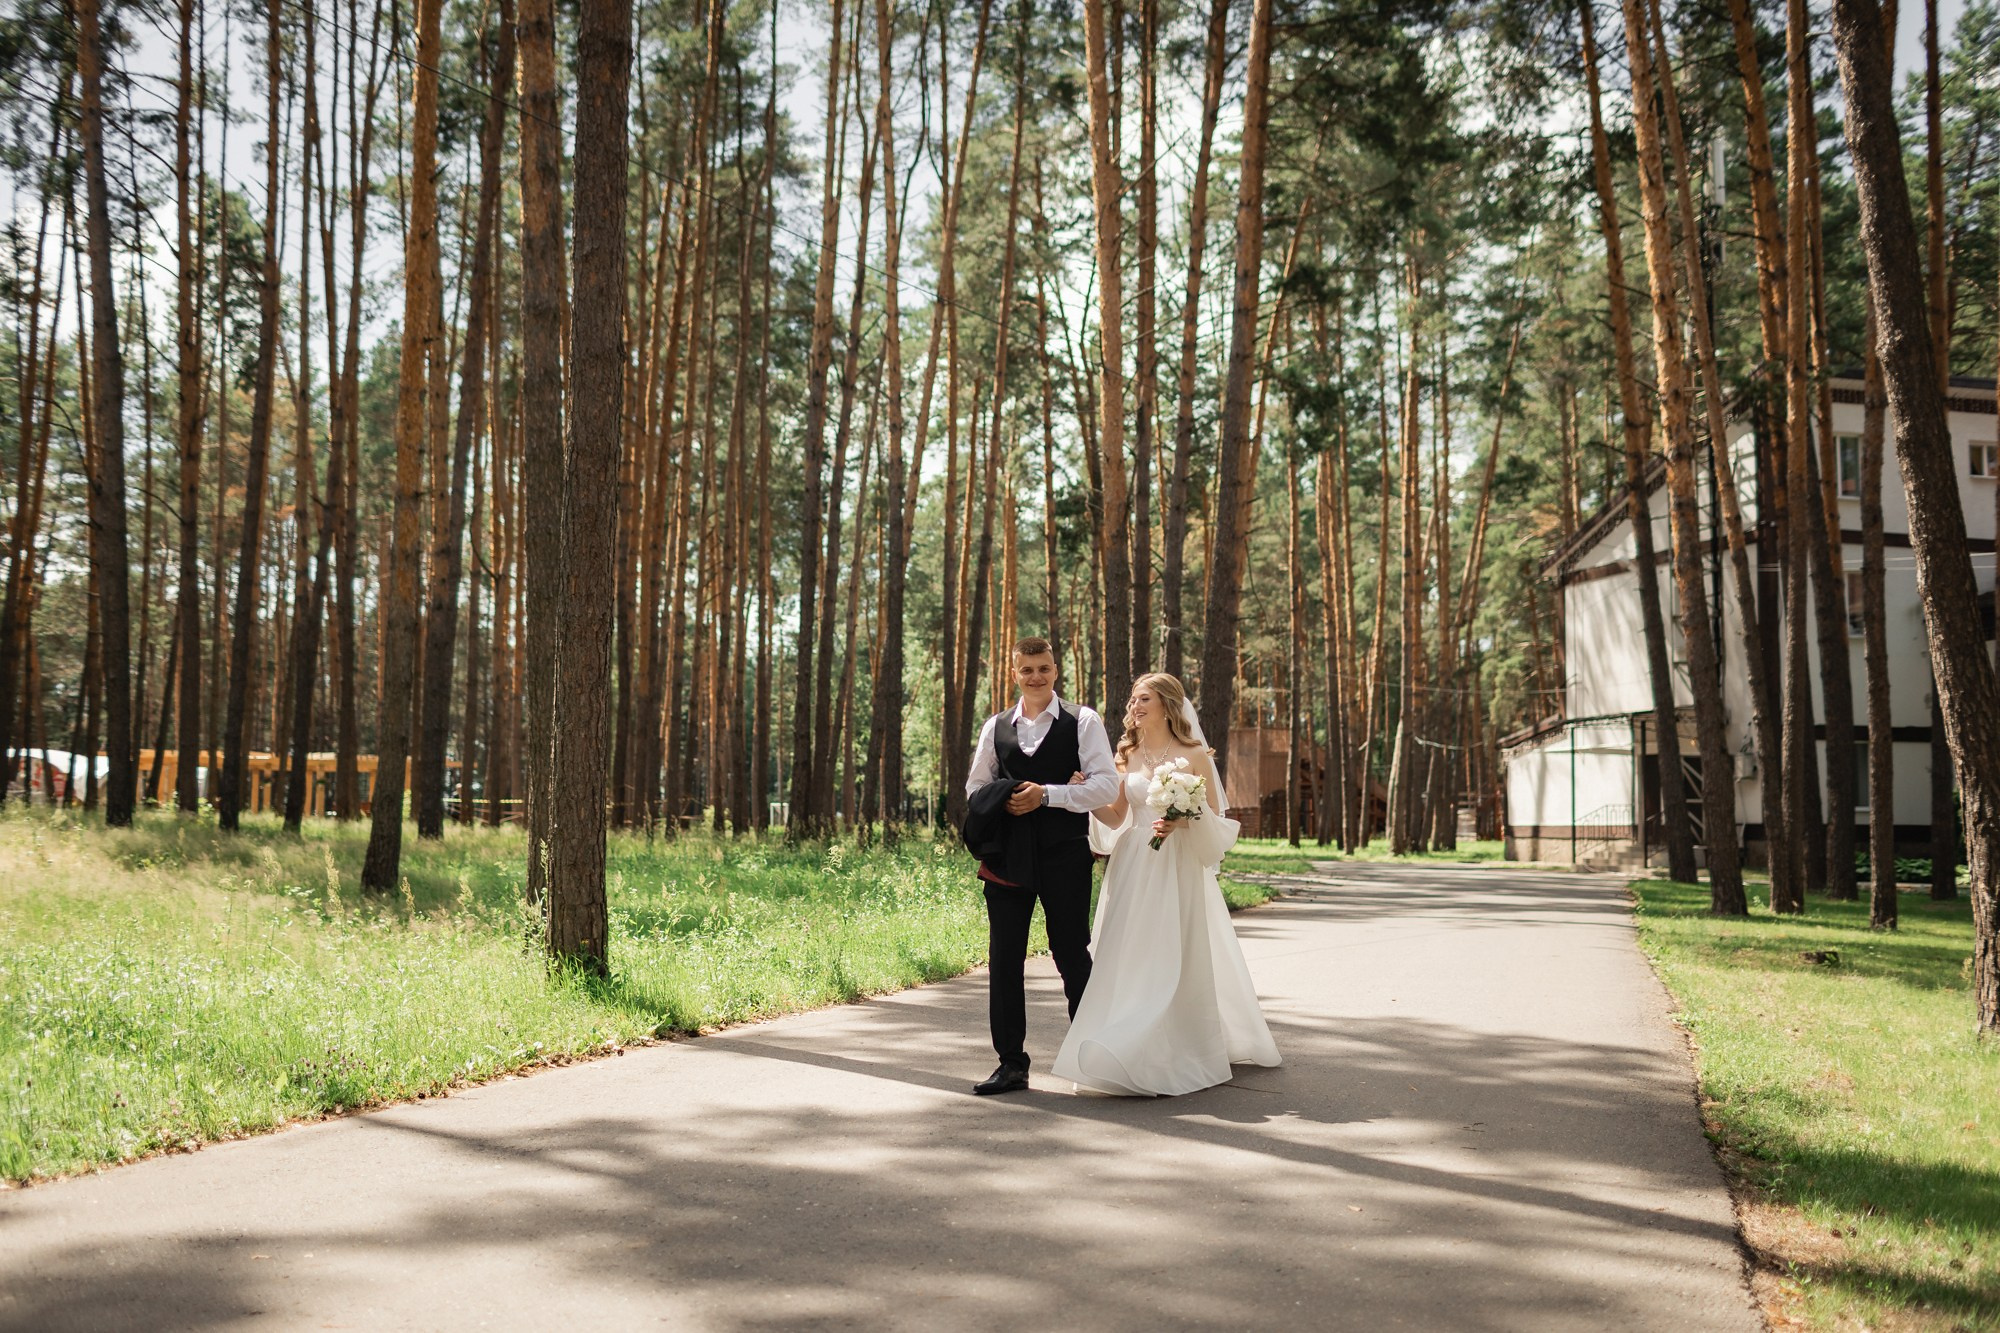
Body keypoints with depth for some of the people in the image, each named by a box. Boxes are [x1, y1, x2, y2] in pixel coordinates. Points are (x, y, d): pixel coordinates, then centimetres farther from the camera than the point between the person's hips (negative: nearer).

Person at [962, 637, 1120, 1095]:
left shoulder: (1083, 721, 1)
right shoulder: (996, 727, 12)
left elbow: (1107, 784, -7)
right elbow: (975, 786, 18)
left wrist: (1048, 794, -15)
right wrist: (1002, 803, -3)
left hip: (1064, 855, -3)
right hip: (1008, 855, 3)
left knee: (1072, 955, 7)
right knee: (1004, 958, 1)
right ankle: (1011, 1062, 9)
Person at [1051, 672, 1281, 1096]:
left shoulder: (1195, 755, -1)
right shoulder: (1129, 756, 11)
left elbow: (1215, 820, 0)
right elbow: (1116, 818, 11)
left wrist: (1182, 822, -17)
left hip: (1177, 870, -4)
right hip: (1133, 870, 4)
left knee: (1170, 962, -4)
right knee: (1129, 961, 1)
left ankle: (1173, 1061, 2)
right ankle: (1128, 1054, 8)